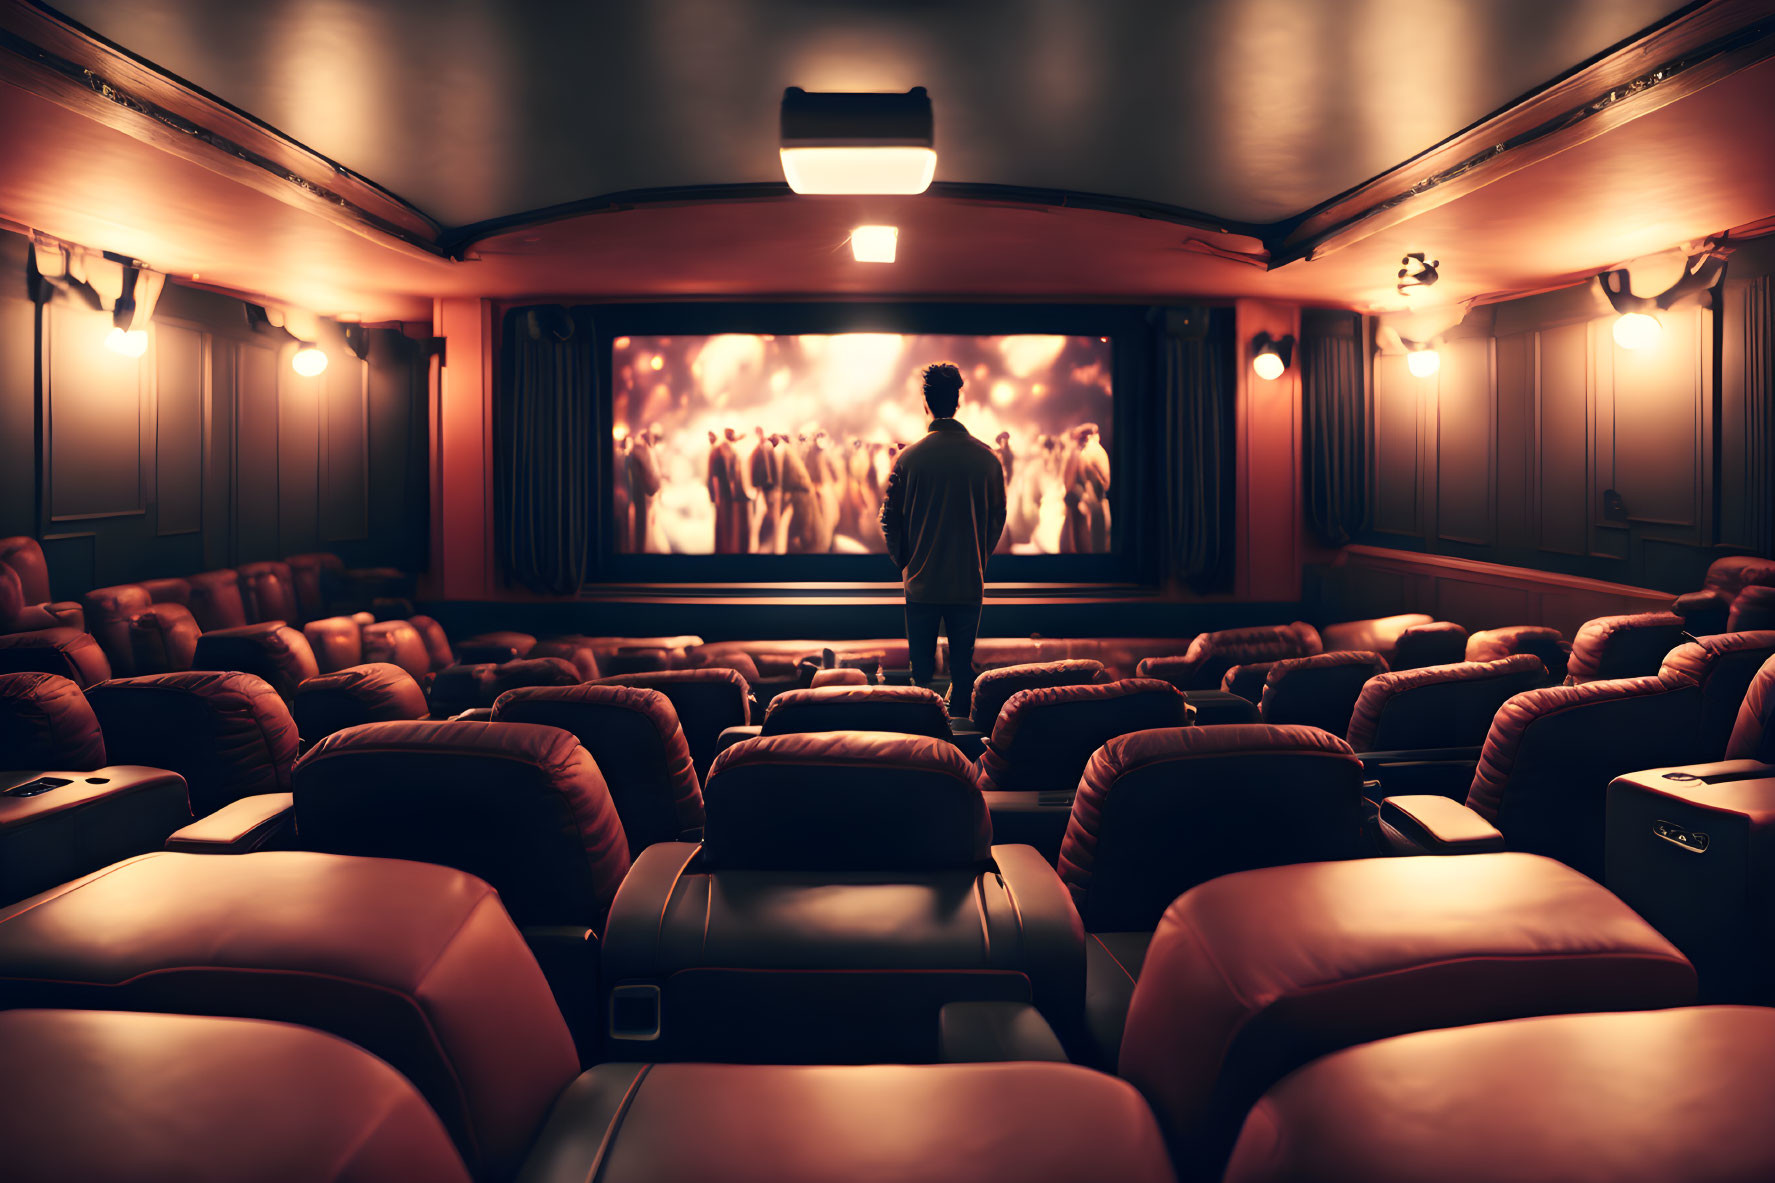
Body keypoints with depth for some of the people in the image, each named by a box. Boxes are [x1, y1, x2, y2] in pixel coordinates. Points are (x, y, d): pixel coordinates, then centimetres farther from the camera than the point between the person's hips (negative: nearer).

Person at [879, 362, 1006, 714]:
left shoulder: (909, 457, -7)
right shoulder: (986, 457, -4)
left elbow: (889, 517, -2)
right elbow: (998, 516, 4)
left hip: (921, 581, -1)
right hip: (969, 582, 1)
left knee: (921, 668, 9)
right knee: (963, 666, 10)